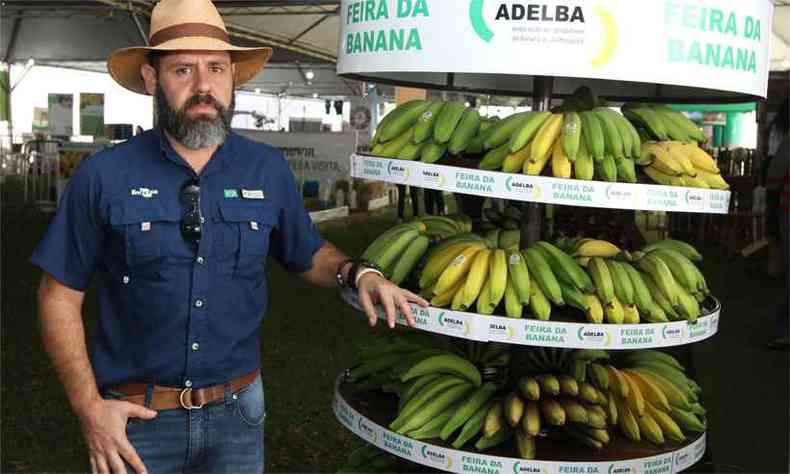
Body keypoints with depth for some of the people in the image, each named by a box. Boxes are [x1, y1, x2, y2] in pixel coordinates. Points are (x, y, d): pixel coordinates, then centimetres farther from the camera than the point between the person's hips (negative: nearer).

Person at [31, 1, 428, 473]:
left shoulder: (269, 169, -2)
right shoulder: (104, 176, -8)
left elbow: (309, 254, 12)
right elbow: (60, 296, -3)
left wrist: (358, 273, -8)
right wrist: (89, 407, -9)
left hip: (237, 411, 2)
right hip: (136, 417, -1)